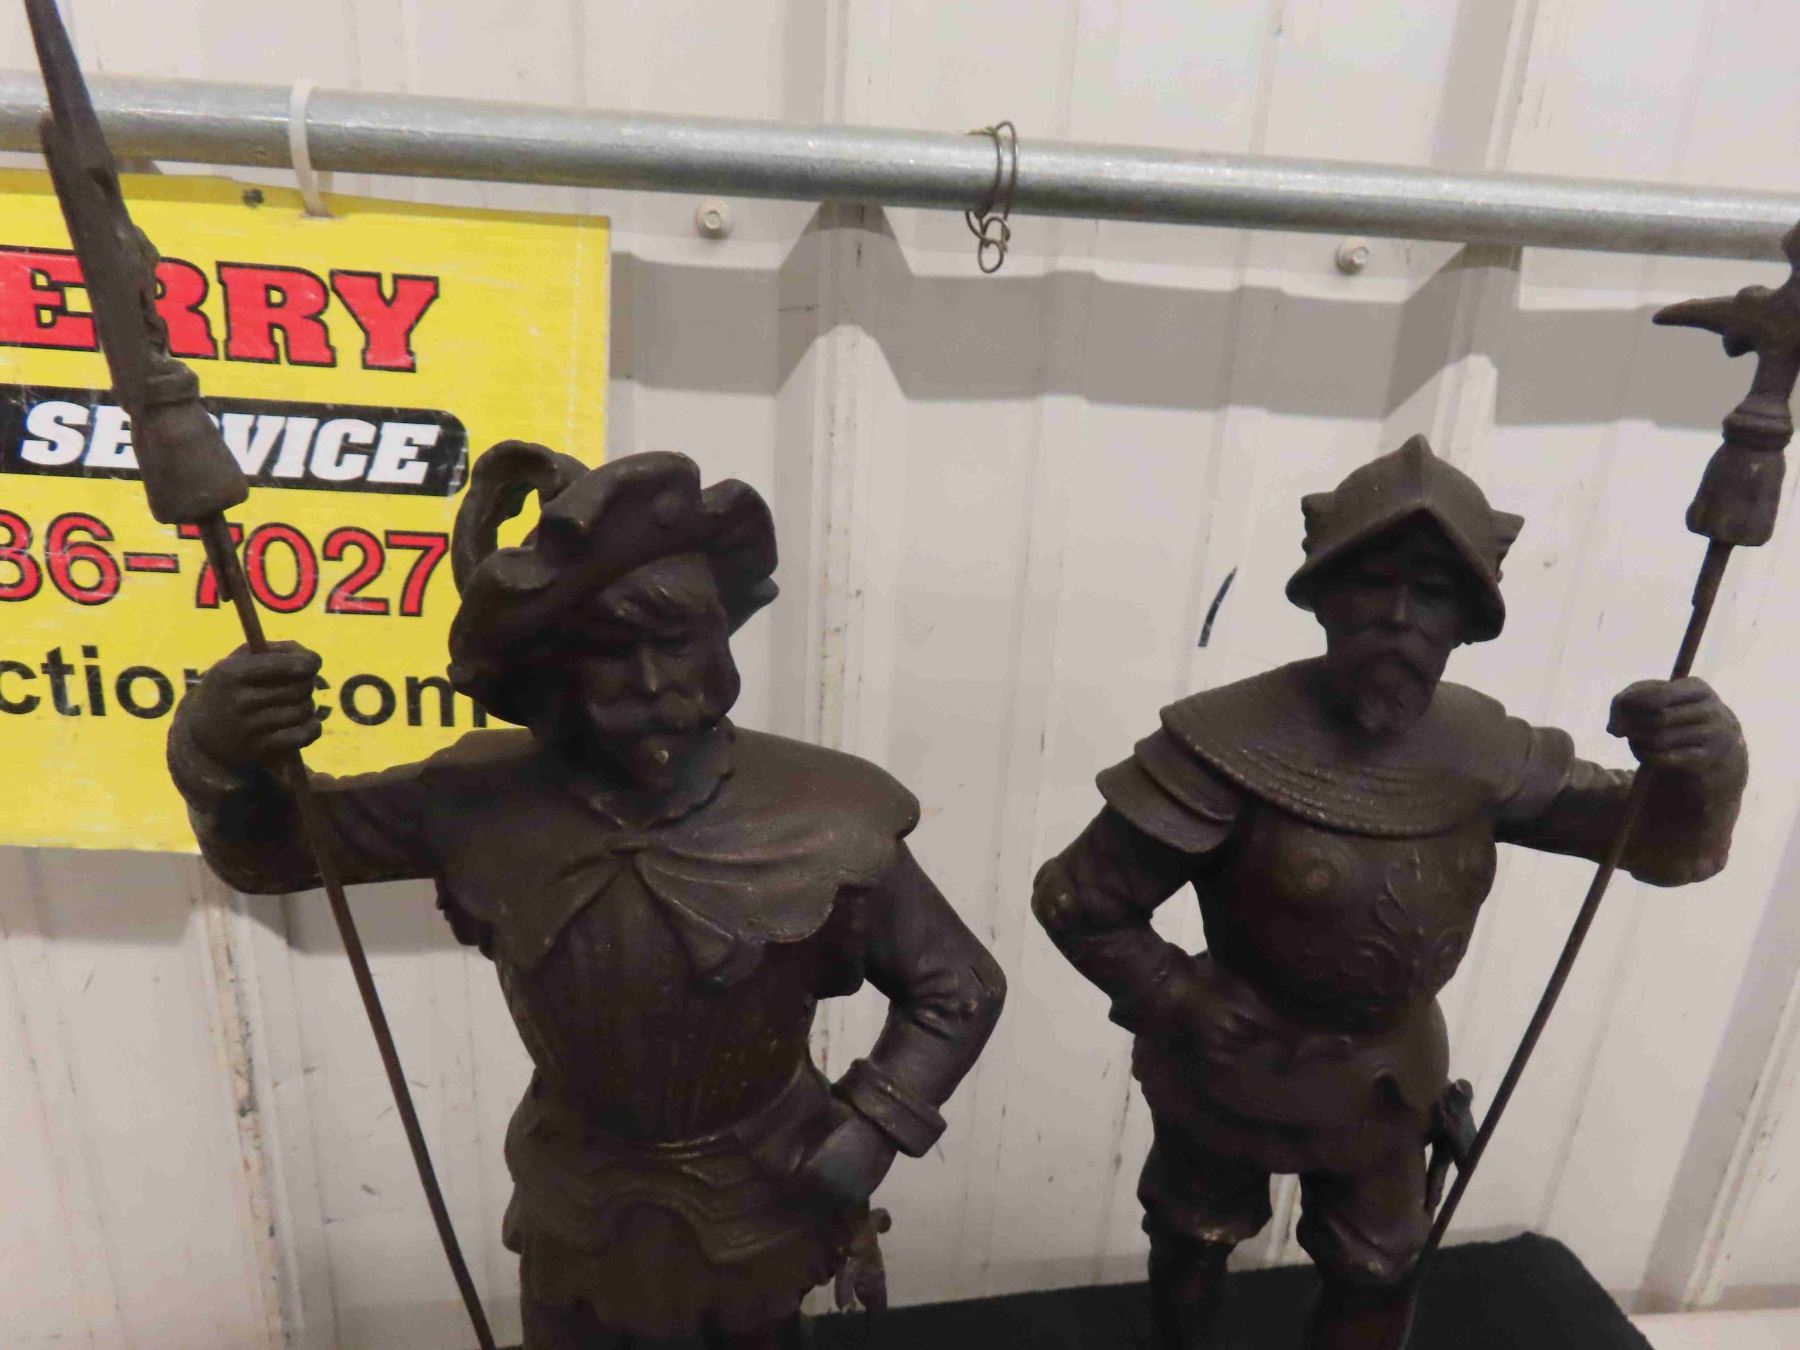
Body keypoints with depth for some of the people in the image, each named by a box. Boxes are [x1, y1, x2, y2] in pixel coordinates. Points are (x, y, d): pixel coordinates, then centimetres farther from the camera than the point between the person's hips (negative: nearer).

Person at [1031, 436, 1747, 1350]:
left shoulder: (1479, 749, -15)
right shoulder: (1234, 744, -30)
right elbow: (1077, 901, -23)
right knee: (1194, 1246, 26)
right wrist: (1189, 1008, -26)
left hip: (1387, 1078, 4)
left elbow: (1662, 846, -5)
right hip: (1234, 1075, -3)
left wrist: (1702, 766, -26)